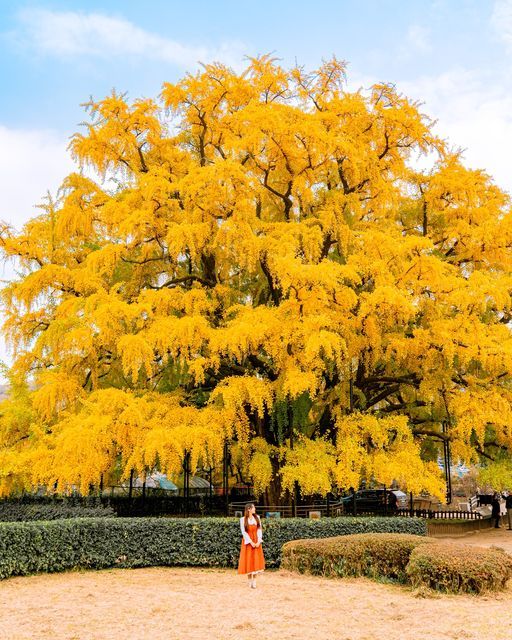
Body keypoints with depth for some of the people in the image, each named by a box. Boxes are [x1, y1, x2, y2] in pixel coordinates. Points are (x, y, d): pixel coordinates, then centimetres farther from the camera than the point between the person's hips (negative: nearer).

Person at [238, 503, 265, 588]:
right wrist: (251, 542, -13)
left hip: (256, 542, 3)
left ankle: (254, 581, 6)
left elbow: (259, 530, 2)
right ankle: (250, 581, 11)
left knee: (256, 560, 1)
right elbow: (243, 532, -8)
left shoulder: (257, 518, 5)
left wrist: (259, 541, -9)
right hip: (248, 542, -3)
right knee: (248, 561, 1)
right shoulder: (243, 519, -6)